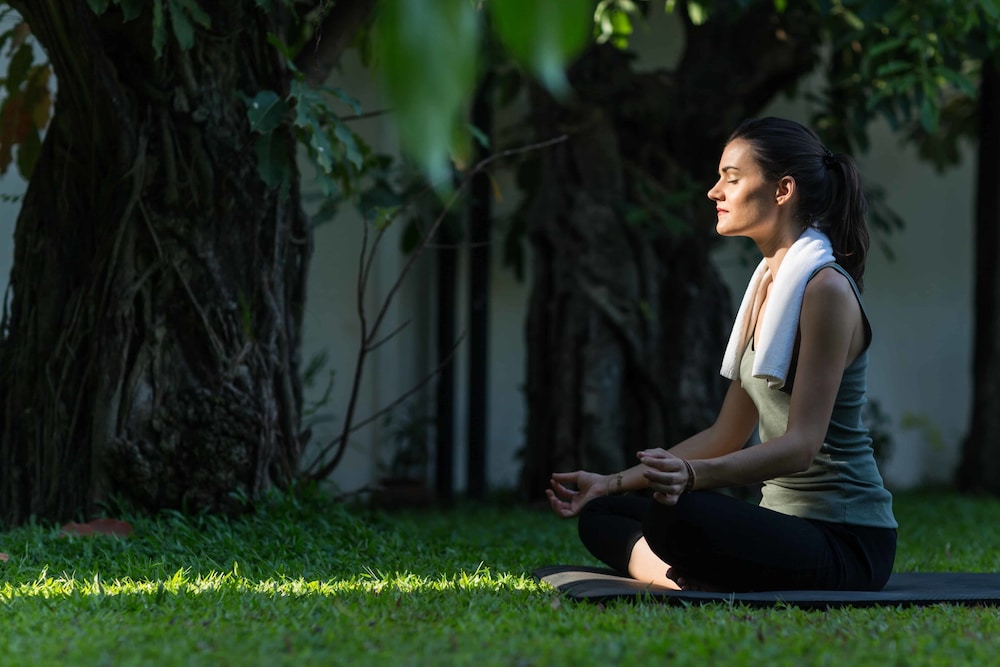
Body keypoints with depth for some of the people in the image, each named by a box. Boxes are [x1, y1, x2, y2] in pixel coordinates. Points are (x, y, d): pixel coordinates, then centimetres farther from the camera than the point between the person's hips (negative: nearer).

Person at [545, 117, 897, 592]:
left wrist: (692, 475, -38)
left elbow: (802, 443, -22)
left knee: (675, 515, -36)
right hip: (785, 519, 10)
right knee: (600, 515, 7)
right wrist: (613, 482, 13)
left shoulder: (826, 288, -13)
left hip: (846, 541, -10)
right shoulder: (767, 283, 16)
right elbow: (727, 436, 19)